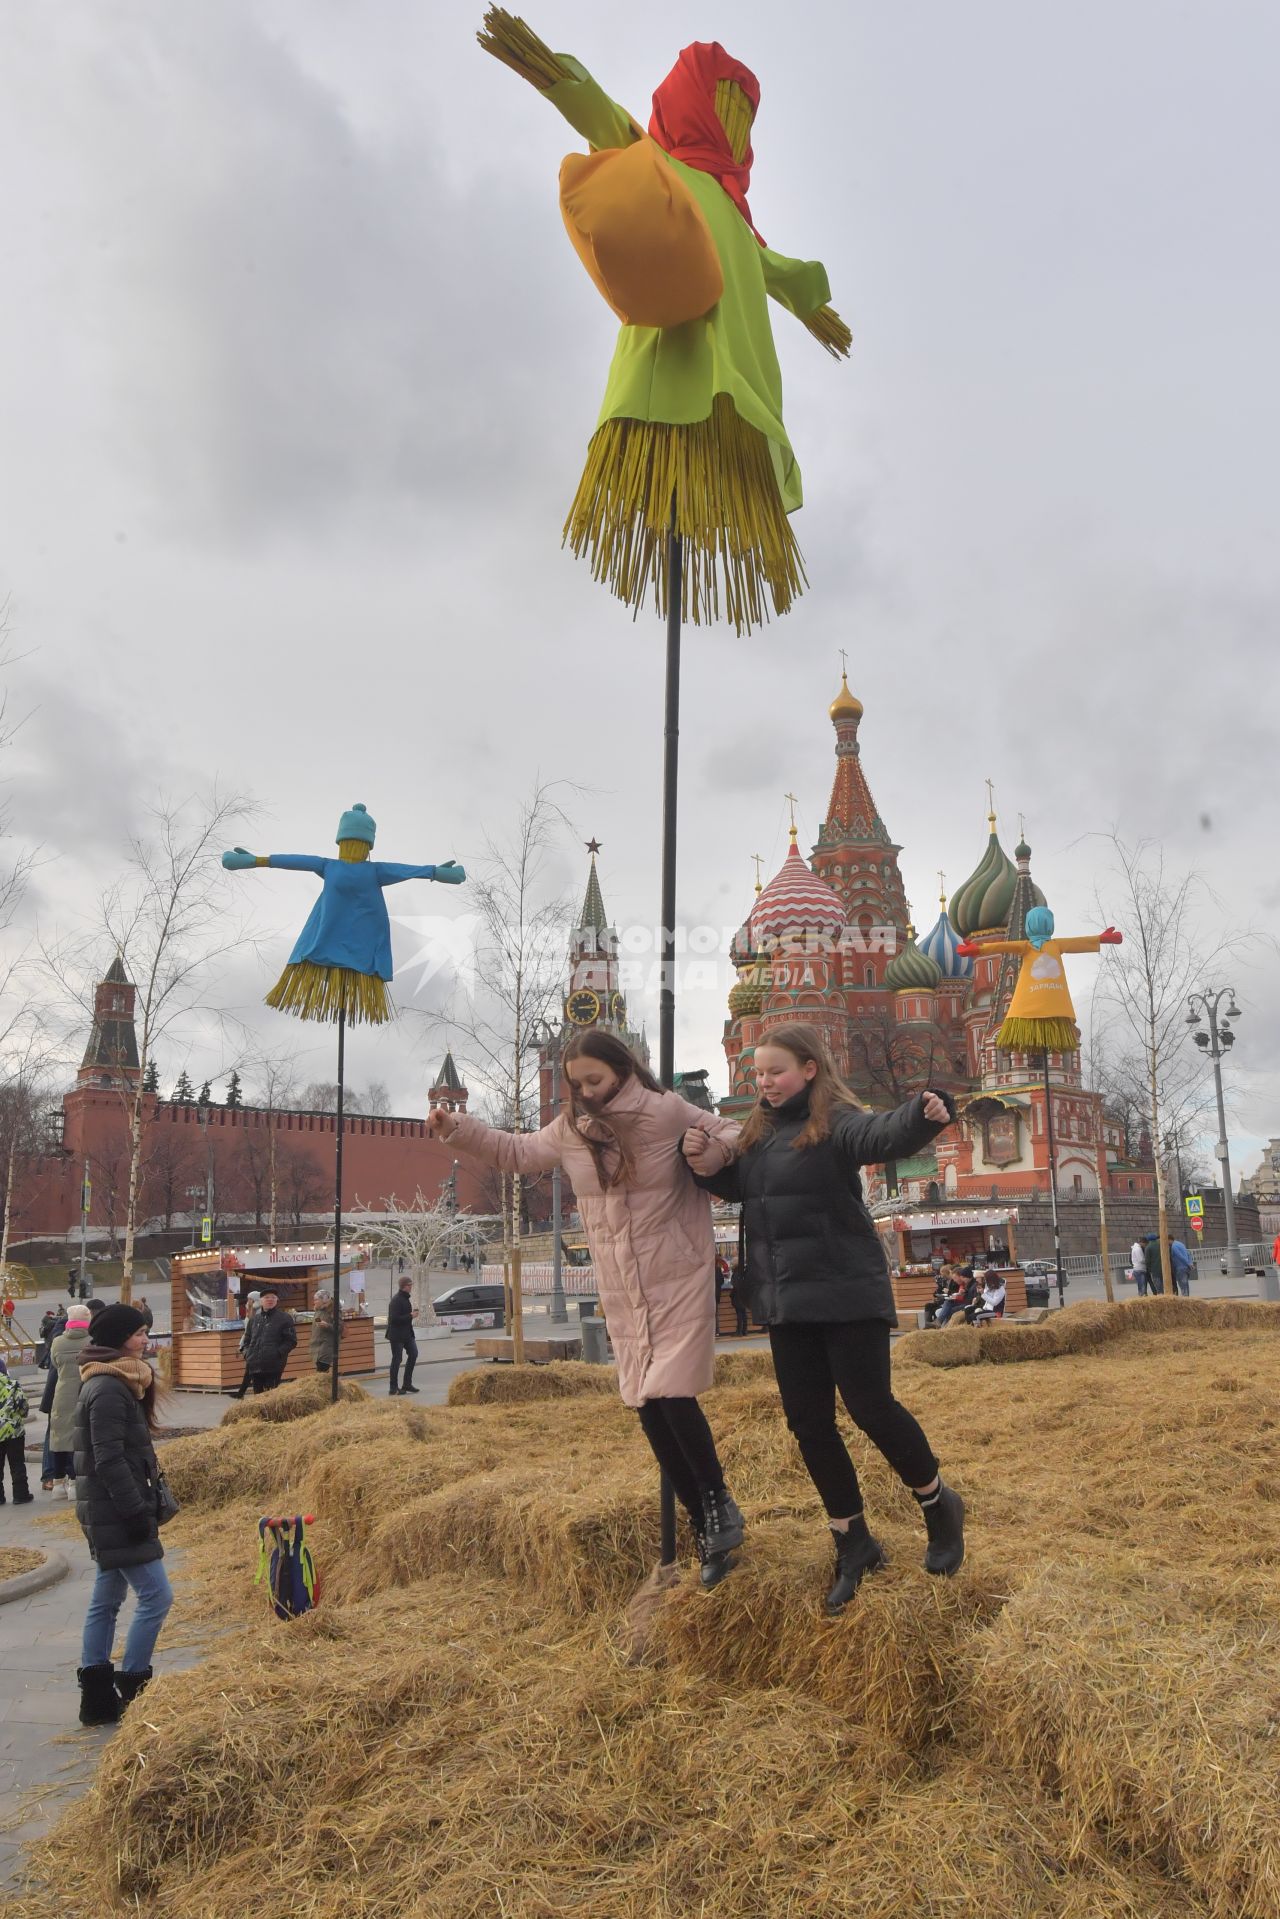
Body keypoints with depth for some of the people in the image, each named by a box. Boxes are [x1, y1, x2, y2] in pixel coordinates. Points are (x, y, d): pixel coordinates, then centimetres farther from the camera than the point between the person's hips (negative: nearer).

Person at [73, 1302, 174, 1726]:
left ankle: (98, 1699, 21)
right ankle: (130, 1689, 4)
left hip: (107, 1514, 10)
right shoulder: (109, 1390, -19)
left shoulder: (112, 1383, 13)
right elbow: (110, 1460, -23)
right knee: (156, 1596, -5)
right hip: (115, 1513, -10)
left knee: (106, 1600, 14)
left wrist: (145, 1502, 20)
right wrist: (136, 1511, -21)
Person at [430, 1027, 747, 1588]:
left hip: (679, 1281, -5)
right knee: (648, 1411, 7)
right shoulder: (570, 1128, 4)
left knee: (672, 1395, -15)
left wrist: (714, 1153, -21)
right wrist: (457, 1129, 6)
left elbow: (730, 1133, 1)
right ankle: (705, 1526, 21)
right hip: (621, 1295, 5)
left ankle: (719, 1500, 9)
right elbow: (517, 1151, 18)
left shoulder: (667, 1111, -10)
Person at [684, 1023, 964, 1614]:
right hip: (786, 1302, 7)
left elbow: (883, 1134, -32)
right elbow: (736, 1186, 23)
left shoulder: (836, 1123, -12)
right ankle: (853, 1542, 24)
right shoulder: (757, 1134, 10)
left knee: (870, 1406, -4)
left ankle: (938, 1505, 24)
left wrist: (924, 1115, -55)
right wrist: (704, 1166, 1)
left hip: (847, 1296, -7)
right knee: (809, 1424, 9)